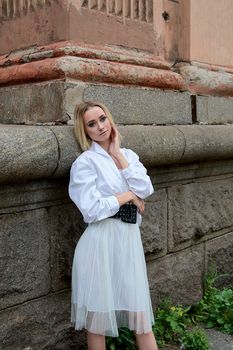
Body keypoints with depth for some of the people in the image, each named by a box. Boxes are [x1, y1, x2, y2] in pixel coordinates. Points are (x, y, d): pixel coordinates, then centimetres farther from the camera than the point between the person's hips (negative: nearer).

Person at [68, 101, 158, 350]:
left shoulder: (128, 155, 11)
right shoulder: (85, 162, -7)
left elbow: (145, 189, -4)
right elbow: (92, 210, -16)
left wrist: (118, 155, -3)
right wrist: (128, 196, -5)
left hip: (130, 240, 5)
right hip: (100, 243, -4)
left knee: (139, 313, 8)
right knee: (98, 314, 8)